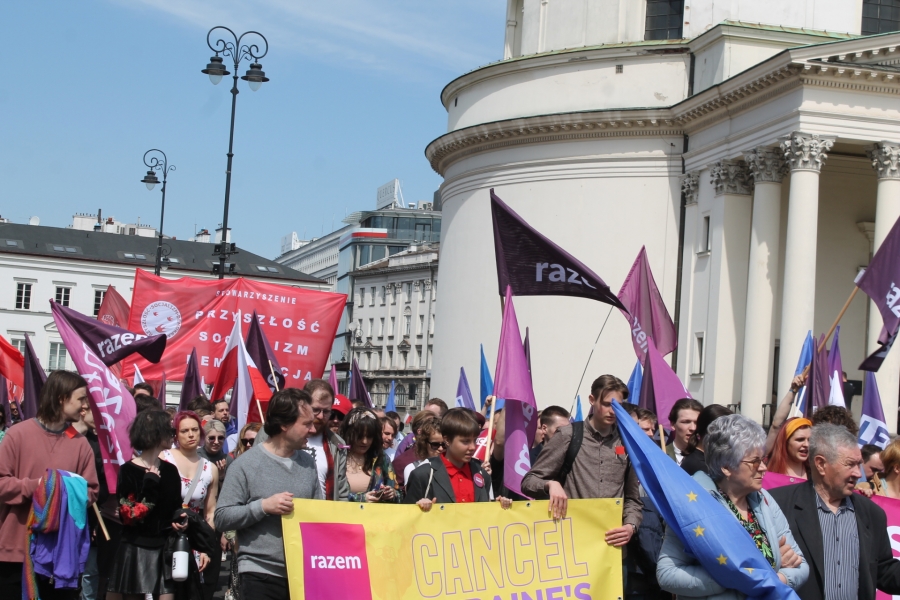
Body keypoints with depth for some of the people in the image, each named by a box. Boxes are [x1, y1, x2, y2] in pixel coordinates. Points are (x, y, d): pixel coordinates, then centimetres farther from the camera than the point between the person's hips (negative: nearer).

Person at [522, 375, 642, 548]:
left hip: (612, 543, 3)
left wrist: (631, 526, -4)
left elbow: (632, 498, 16)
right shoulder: (568, 436, 1)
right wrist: (551, 484, -21)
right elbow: (529, 481, 1)